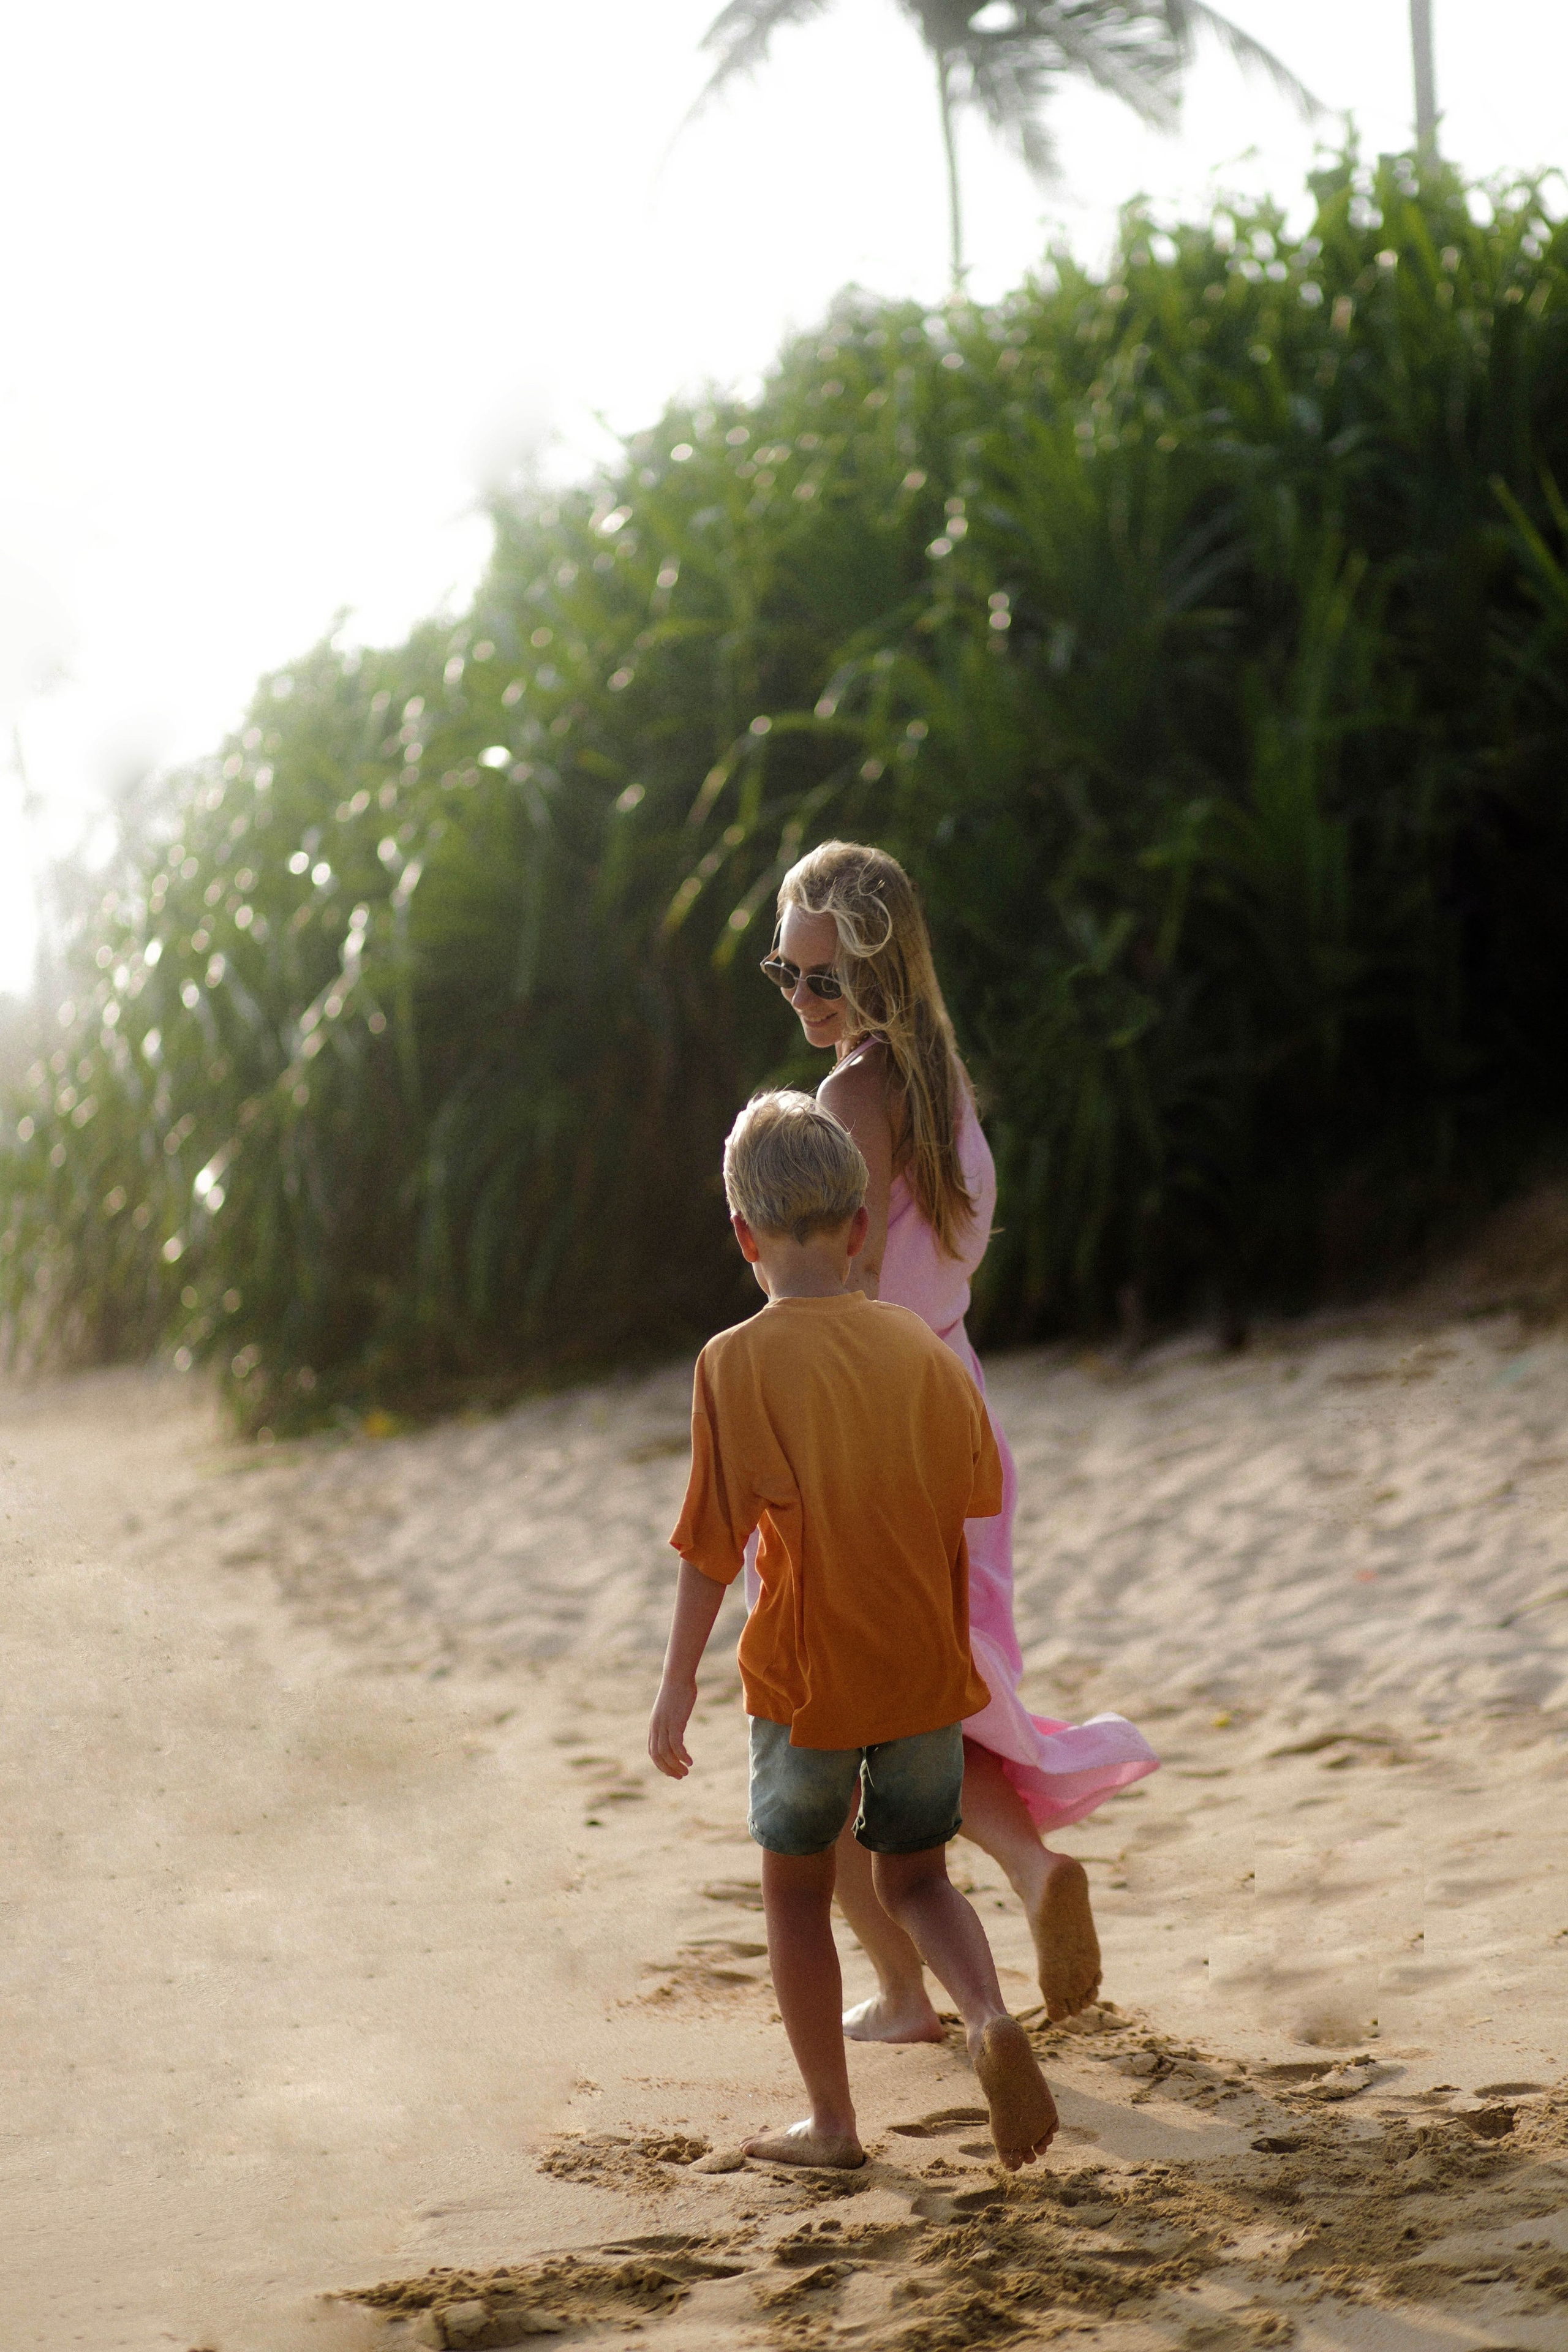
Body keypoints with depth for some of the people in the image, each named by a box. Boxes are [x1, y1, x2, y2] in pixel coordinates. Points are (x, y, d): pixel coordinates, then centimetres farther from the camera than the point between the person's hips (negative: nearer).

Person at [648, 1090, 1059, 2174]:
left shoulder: (738, 1361, -13)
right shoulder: (921, 1345, 0)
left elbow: (714, 1543, -13)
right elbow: (978, 1498, 9)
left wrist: (679, 1684, -4)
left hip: (807, 1676, -3)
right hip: (928, 1672, 3)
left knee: (797, 1889, 14)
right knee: (916, 1877, 18)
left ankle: (832, 2121, 18)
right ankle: (992, 2015, -10)